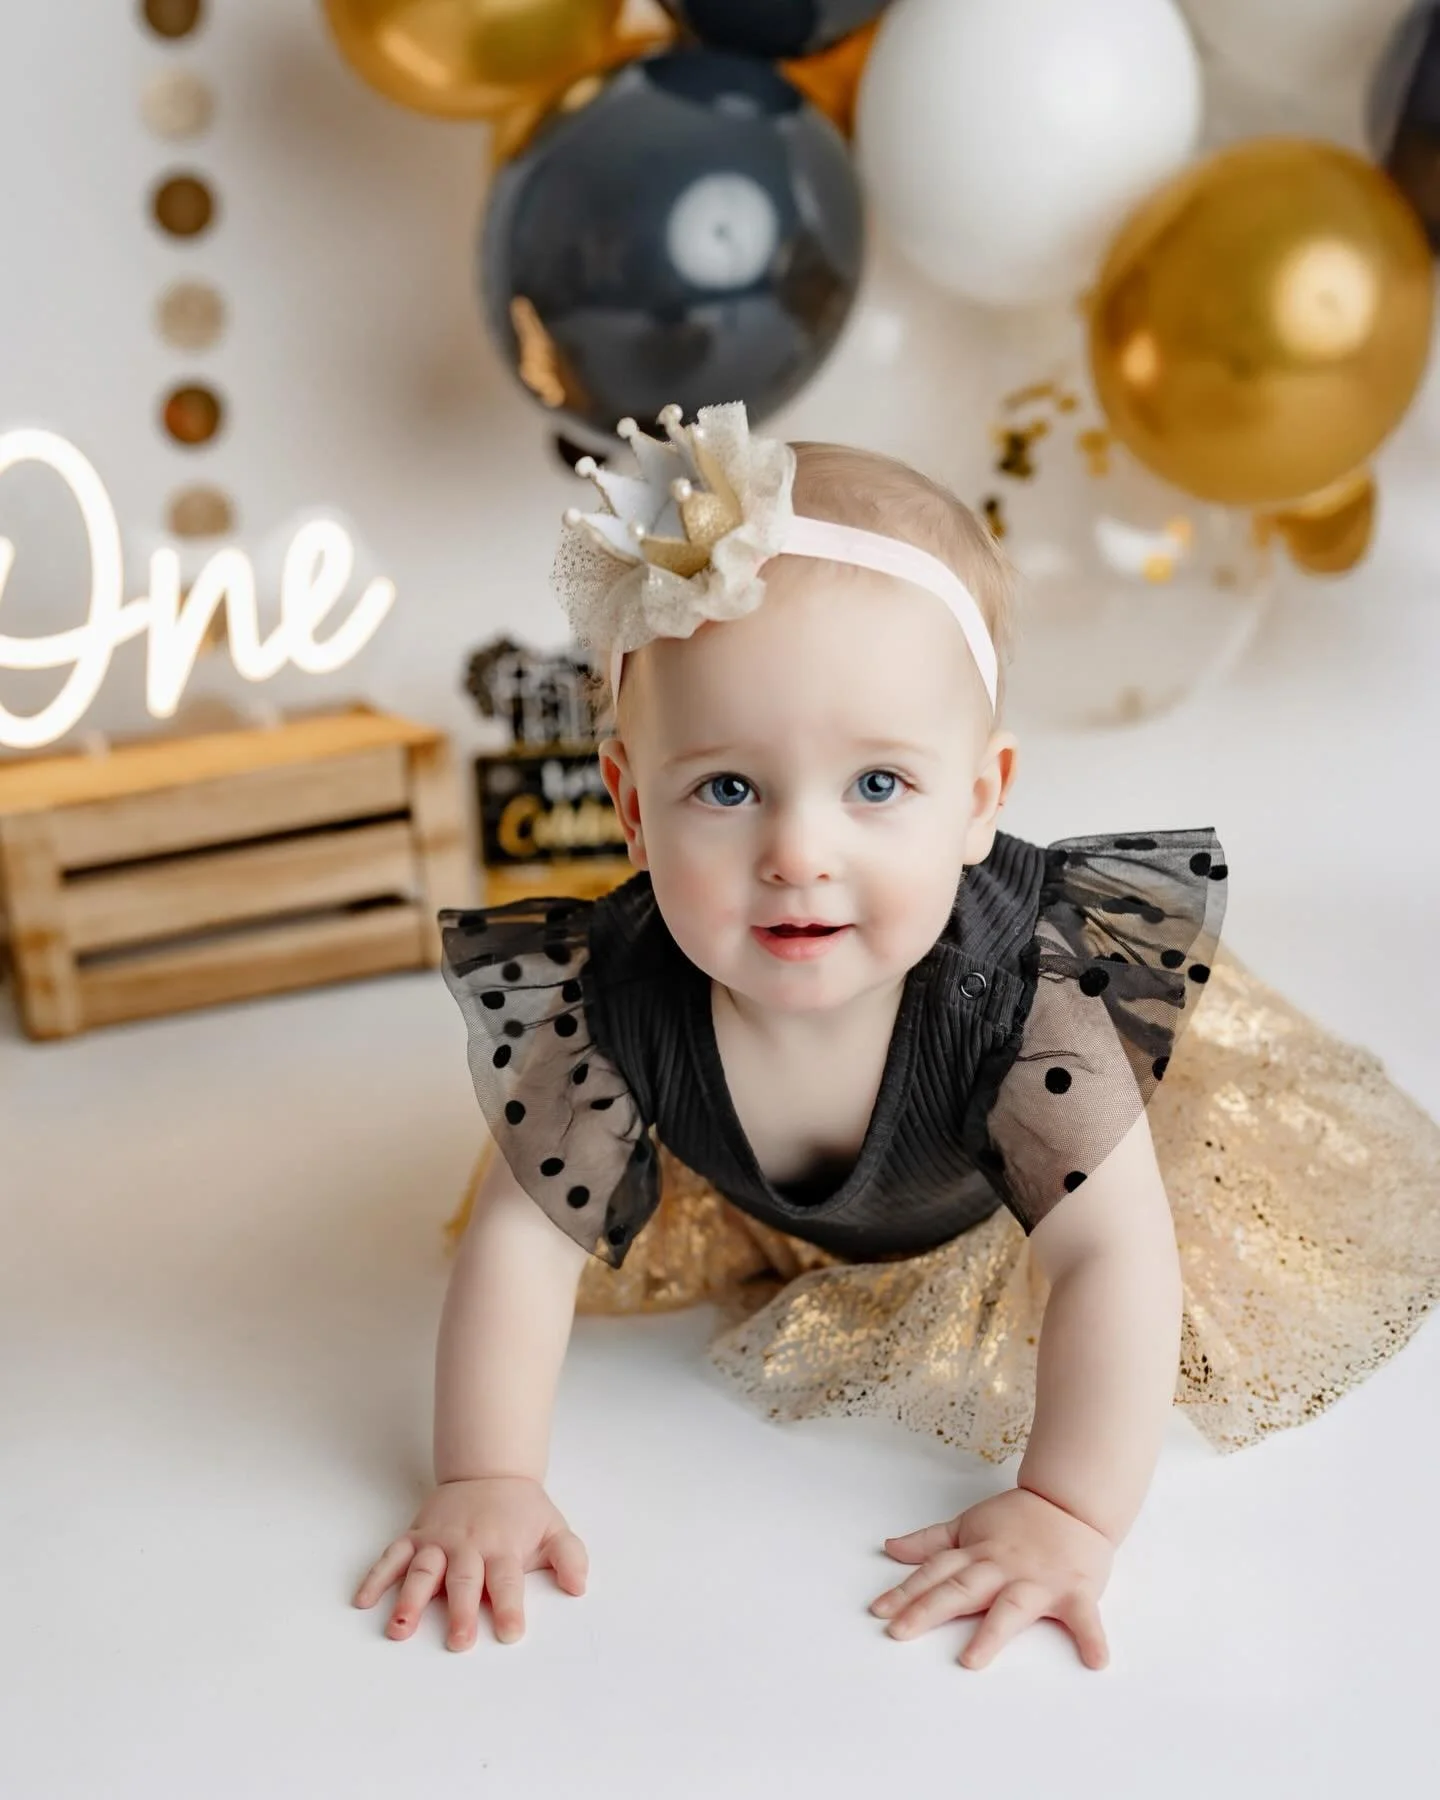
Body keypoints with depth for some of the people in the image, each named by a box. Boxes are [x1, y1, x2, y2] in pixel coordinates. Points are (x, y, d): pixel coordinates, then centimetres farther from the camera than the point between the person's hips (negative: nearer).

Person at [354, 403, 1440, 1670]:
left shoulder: (1019, 997, -45)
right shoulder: (616, 1003, -39)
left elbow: (1109, 1253, -40)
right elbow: (524, 1236, -29)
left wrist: (1070, 1517, -43)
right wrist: (486, 1483, -33)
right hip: (773, 1210, 2)